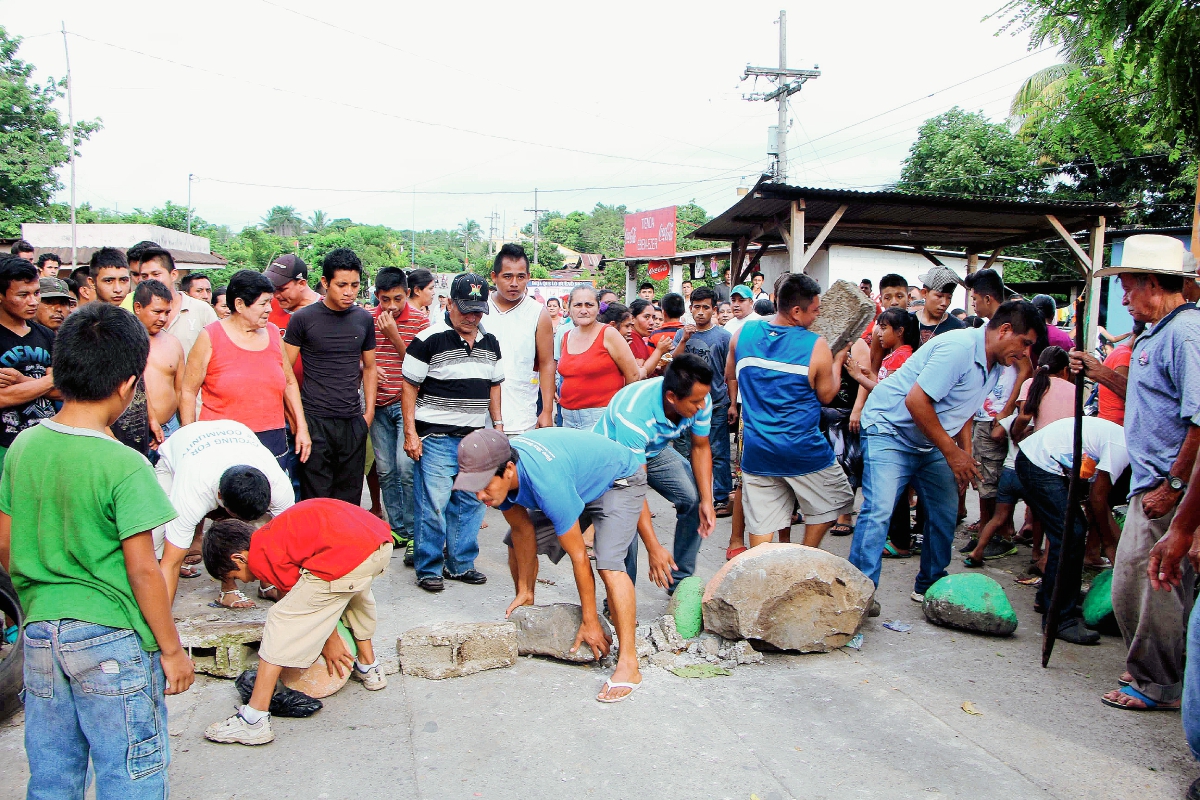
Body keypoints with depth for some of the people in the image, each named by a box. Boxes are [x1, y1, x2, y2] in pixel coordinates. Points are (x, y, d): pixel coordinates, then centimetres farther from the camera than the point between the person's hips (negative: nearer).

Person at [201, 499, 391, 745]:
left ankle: (253, 721, 6)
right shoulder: (273, 534, 29)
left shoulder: (261, 558, 3)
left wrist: (330, 642, 20)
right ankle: (369, 669, 53)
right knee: (356, 595, 41)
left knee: (282, 622, 4)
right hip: (382, 541, 10)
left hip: (348, 558, -10)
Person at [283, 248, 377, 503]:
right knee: (316, 498, 1)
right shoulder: (303, 318, -4)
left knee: (350, 499, 9)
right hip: (315, 421, -3)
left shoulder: (364, 319, 7)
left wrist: (369, 412, 9)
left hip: (353, 422, 3)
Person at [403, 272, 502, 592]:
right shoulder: (428, 341, -7)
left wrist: (498, 424, 13)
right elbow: (410, 386, -6)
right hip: (436, 437, -6)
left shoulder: (490, 343, 12)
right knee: (432, 504, -4)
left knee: (470, 503, 10)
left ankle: (461, 563, 23)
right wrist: (410, 432, -11)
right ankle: (428, 568, 9)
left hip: (477, 438, 6)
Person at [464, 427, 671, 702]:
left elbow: (579, 557, -33)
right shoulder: (495, 471, -21)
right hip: (581, 483, 8)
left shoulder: (547, 483, -42)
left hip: (618, 481, -8)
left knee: (608, 564, -28)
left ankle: (628, 665, -24)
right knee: (516, 542, 8)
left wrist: (590, 623, -23)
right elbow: (522, 529, -6)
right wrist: (525, 591, 0)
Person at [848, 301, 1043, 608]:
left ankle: (930, 585, 24)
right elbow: (915, 401, -29)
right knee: (878, 510, -20)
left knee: (945, 512, 9)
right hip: (890, 428, -10)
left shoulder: (995, 366, 8)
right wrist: (951, 452, -23)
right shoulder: (959, 347, -24)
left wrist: (964, 457, 9)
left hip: (932, 442, 10)